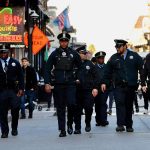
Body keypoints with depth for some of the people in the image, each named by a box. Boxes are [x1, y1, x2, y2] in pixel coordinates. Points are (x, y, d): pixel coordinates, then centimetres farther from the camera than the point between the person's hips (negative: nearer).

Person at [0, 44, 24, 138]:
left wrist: (21, 89, -3)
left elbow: (21, 77, 6)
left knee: (15, 110, -1)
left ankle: (14, 129, 19)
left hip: (14, 91, 0)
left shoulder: (15, 63, 7)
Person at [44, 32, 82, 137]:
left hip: (70, 84, 0)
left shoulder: (73, 53, 6)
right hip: (58, 84, 1)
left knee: (71, 104, -15)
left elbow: (81, 67, 16)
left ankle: (70, 124, 9)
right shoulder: (54, 54, 5)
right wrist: (47, 83, -3)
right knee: (60, 108, 3)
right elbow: (47, 69, 4)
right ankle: (62, 130, 9)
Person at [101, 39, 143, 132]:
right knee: (120, 104, -14)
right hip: (119, 86, 0)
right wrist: (104, 83, 1)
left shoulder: (134, 56, 5)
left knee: (129, 106, 8)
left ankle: (129, 126, 17)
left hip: (131, 86, 0)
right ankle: (120, 125, -17)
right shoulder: (114, 58, 8)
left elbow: (142, 68, 2)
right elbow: (108, 72, 10)